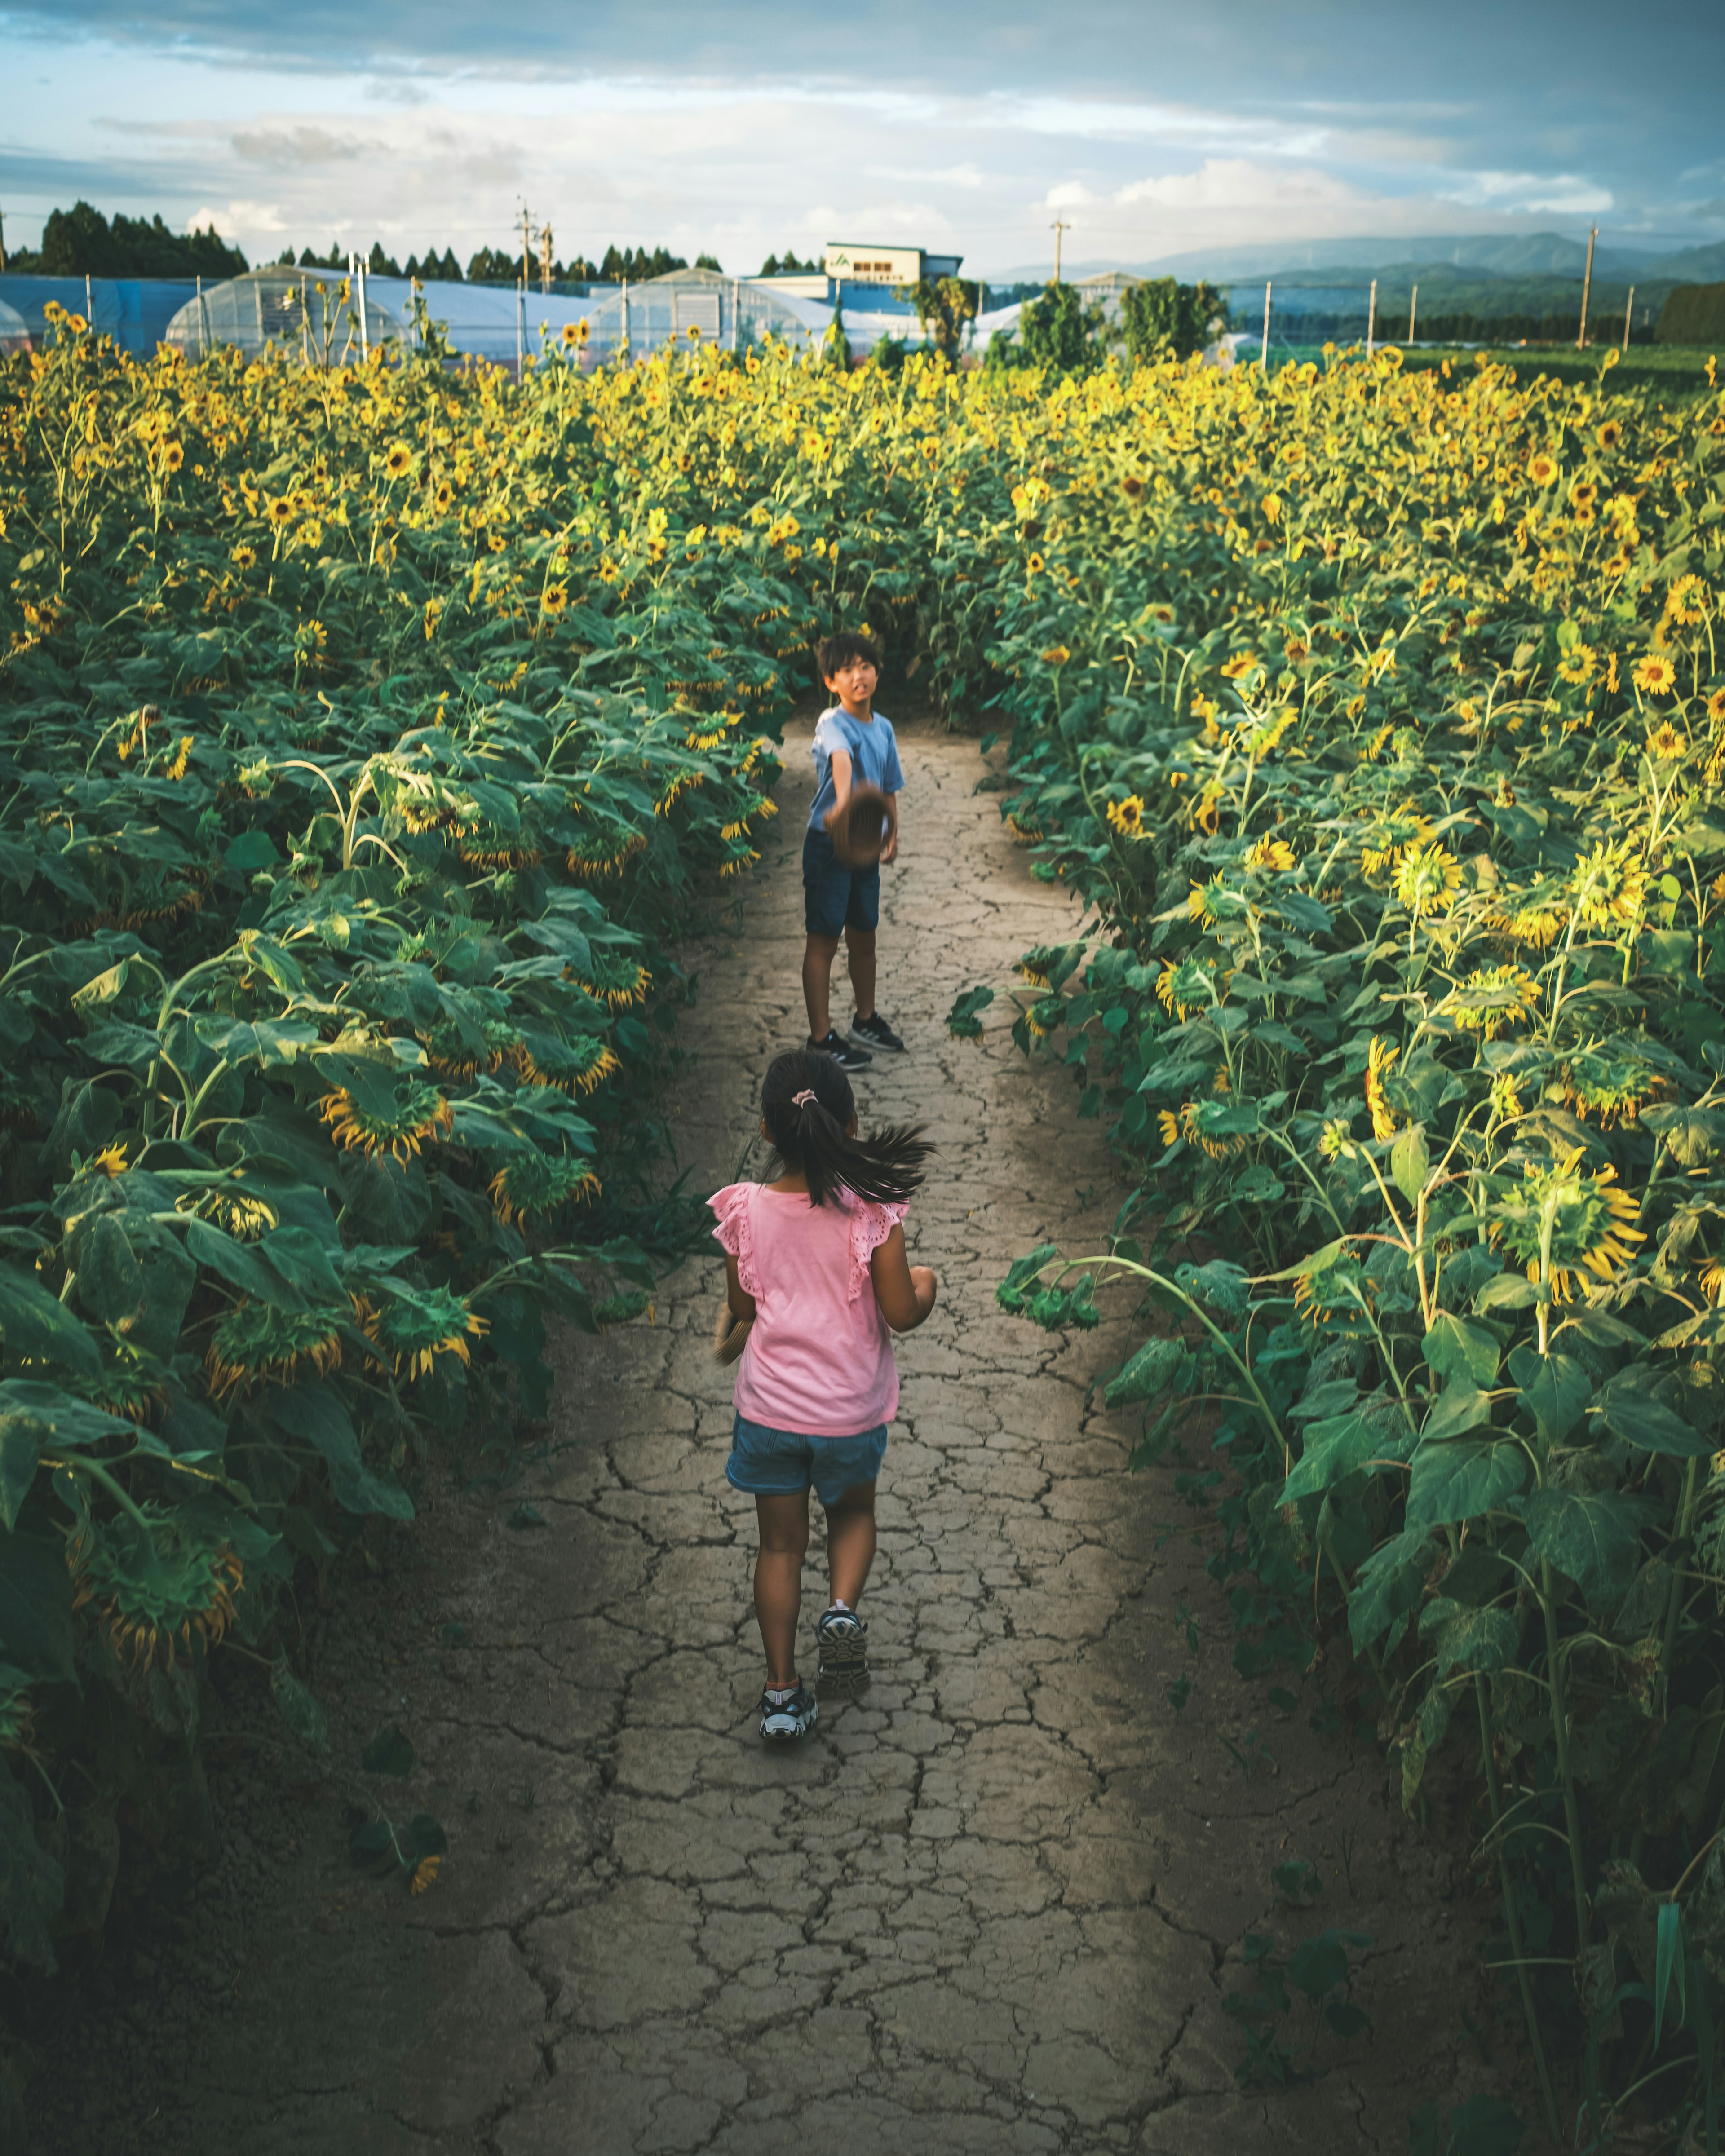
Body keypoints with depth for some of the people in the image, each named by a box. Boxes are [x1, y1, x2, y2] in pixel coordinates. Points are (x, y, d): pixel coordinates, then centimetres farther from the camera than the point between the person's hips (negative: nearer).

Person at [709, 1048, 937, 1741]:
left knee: (781, 1544, 15)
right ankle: (842, 1607, 3)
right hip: (852, 1410, -1)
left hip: (770, 1407, 1)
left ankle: (782, 1690, 19)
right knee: (853, 1512, 28)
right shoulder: (871, 1212, -17)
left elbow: (741, 1309, 0)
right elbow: (900, 1314, -14)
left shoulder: (745, 1212, -12)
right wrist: (925, 1286, 7)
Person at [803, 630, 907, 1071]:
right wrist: (843, 802, -60)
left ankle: (866, 1021, 36)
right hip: (828, 843, -7)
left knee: (864, 936, 19)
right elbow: (841, 758, -42)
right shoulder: (832, 724, -19)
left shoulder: (884, 728, 6)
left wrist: (892, 833, 20)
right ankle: (821, 1037, 5)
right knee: (823, 940, -1)